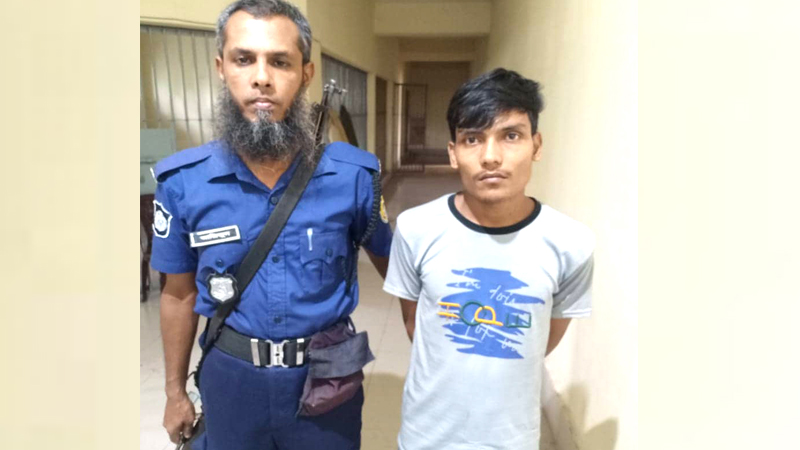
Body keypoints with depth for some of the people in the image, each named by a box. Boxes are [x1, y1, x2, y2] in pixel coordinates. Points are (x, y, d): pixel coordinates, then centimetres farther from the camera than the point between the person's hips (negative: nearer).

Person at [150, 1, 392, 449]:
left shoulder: (354, 175, -15)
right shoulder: (182, 181, -11)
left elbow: (393, 268, 2)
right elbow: (180, 294, 2)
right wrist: (176, 390, 10)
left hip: (327, 374, -1)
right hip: (231, 376, 1)